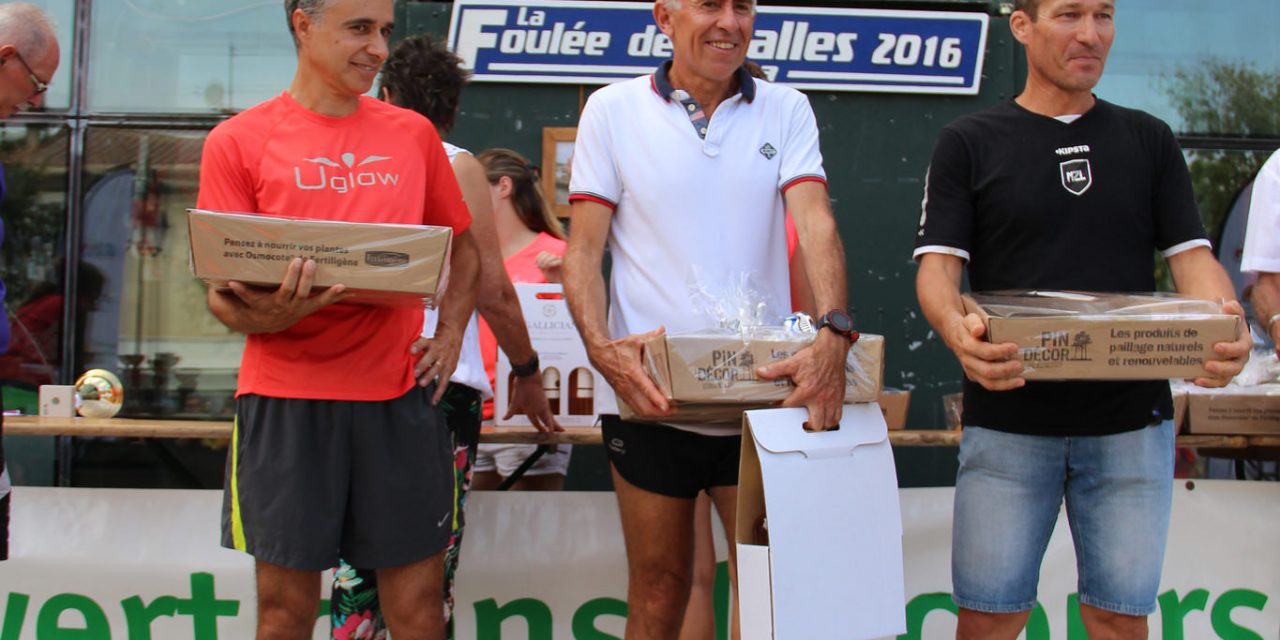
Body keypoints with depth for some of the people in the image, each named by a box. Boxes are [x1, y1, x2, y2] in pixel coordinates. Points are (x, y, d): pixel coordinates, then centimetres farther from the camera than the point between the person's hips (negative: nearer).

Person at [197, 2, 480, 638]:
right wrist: (267, 314, -22)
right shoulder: (238, 141, 2)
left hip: (399, 393, 2)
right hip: (286, 398, -2)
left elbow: (462, 247, 22)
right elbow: (221, 291, 0)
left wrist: (449, 336, 6)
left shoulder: (413, 134, 11)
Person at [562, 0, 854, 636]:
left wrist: (833, 334, -27)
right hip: (650, 398, -1)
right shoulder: (612, 111, 3)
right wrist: (601, 347, -19)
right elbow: (582, 251, 0)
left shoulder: (786, 111, 6)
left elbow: (816, 223, -9)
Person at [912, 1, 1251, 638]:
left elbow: (1191, 255, 5)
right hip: (1008, 420, -2)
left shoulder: (1149, 141, 12)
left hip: (1132, 419, 2)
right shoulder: (968, 143, 4)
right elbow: (938, 264, -4)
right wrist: (957, 328, -27)